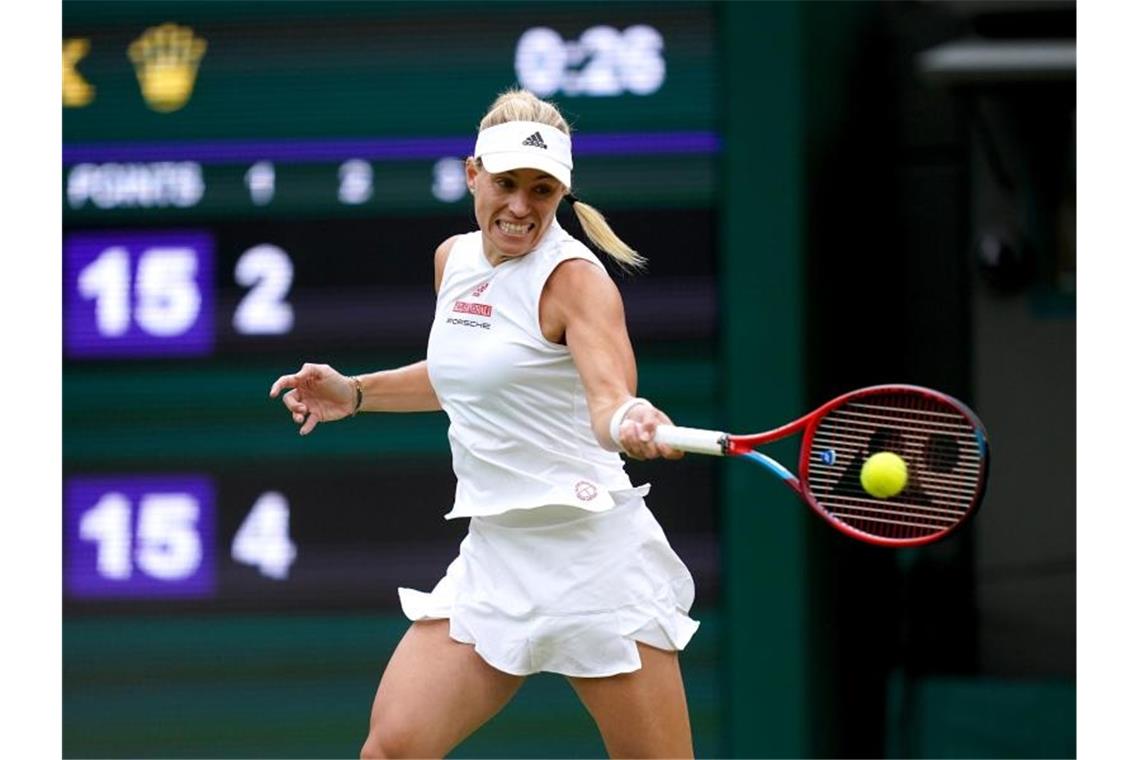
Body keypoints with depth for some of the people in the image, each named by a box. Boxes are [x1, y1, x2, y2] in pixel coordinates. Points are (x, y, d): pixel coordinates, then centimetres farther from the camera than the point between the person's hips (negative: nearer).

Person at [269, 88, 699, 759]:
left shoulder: (574, 276, -12)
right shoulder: (455, 258, 9)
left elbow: (607, 393, -29)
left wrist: (628, 423, -51)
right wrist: (355, 392, 20)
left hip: (590, 551, -6)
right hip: (493, 553, 6)